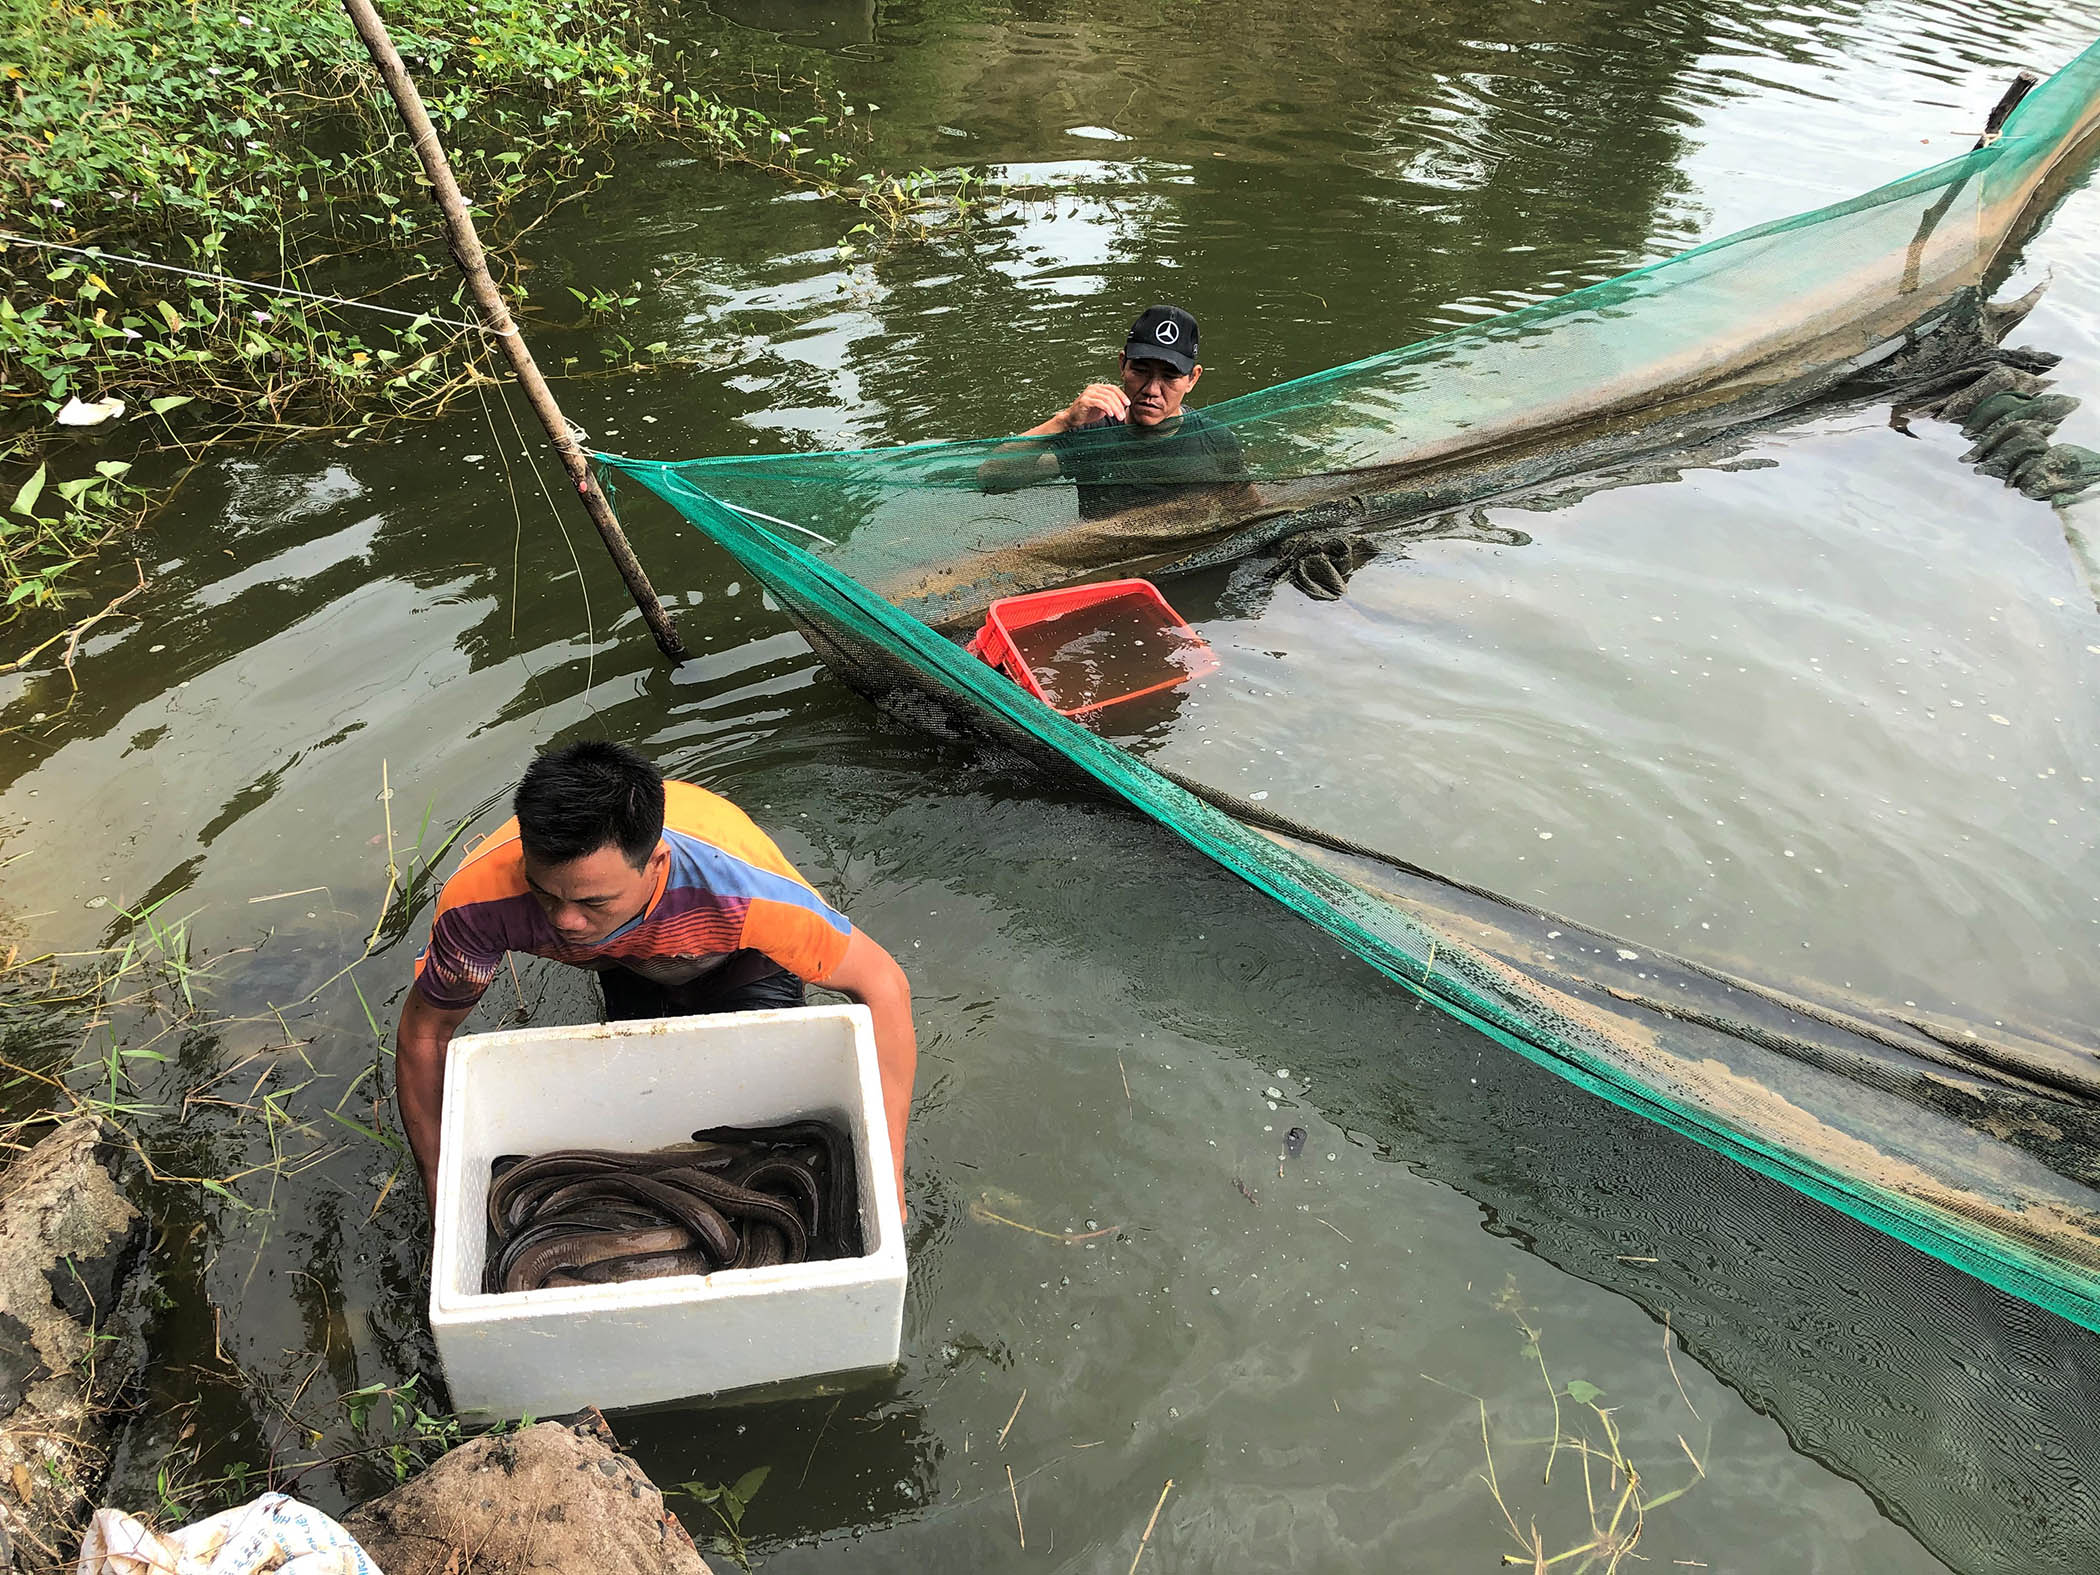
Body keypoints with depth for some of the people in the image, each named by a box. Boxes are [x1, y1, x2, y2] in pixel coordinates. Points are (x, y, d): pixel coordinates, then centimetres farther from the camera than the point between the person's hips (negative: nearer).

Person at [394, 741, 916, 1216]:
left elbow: (883, 987, -34)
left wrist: (887, 1177, -37)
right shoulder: (480, 897, -39)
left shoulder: (741, 887, -47)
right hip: (627, 968, 2)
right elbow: (424, 1031, -18)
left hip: (744, 969, -2)